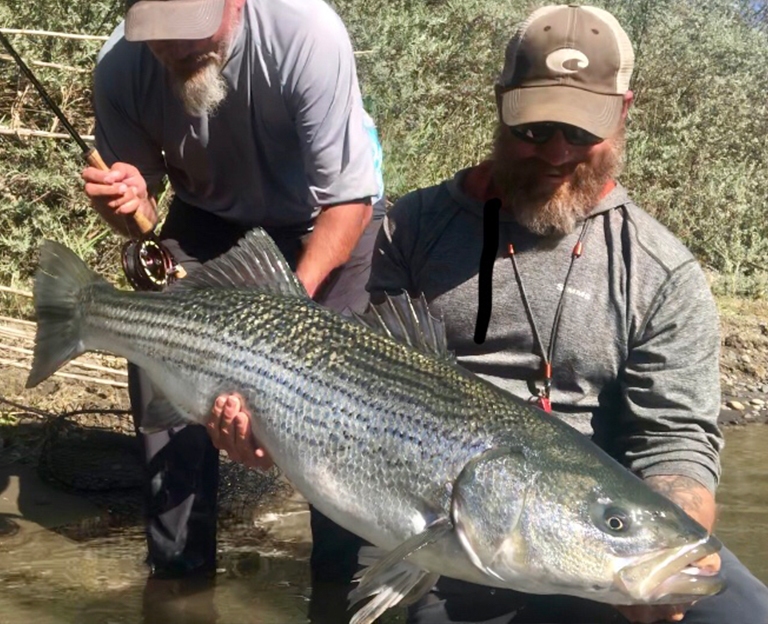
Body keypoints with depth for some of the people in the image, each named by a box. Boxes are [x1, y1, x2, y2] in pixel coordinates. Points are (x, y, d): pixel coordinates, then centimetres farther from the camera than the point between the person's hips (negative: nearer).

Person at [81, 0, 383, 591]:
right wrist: (127, 203, -34)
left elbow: (348, 200, -27)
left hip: (326, 214, -3)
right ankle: (179, 563, 11)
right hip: (211, 214, 4)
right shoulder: (121, 67, -24)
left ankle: (345, 566, 5)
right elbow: (136, 209, -10)